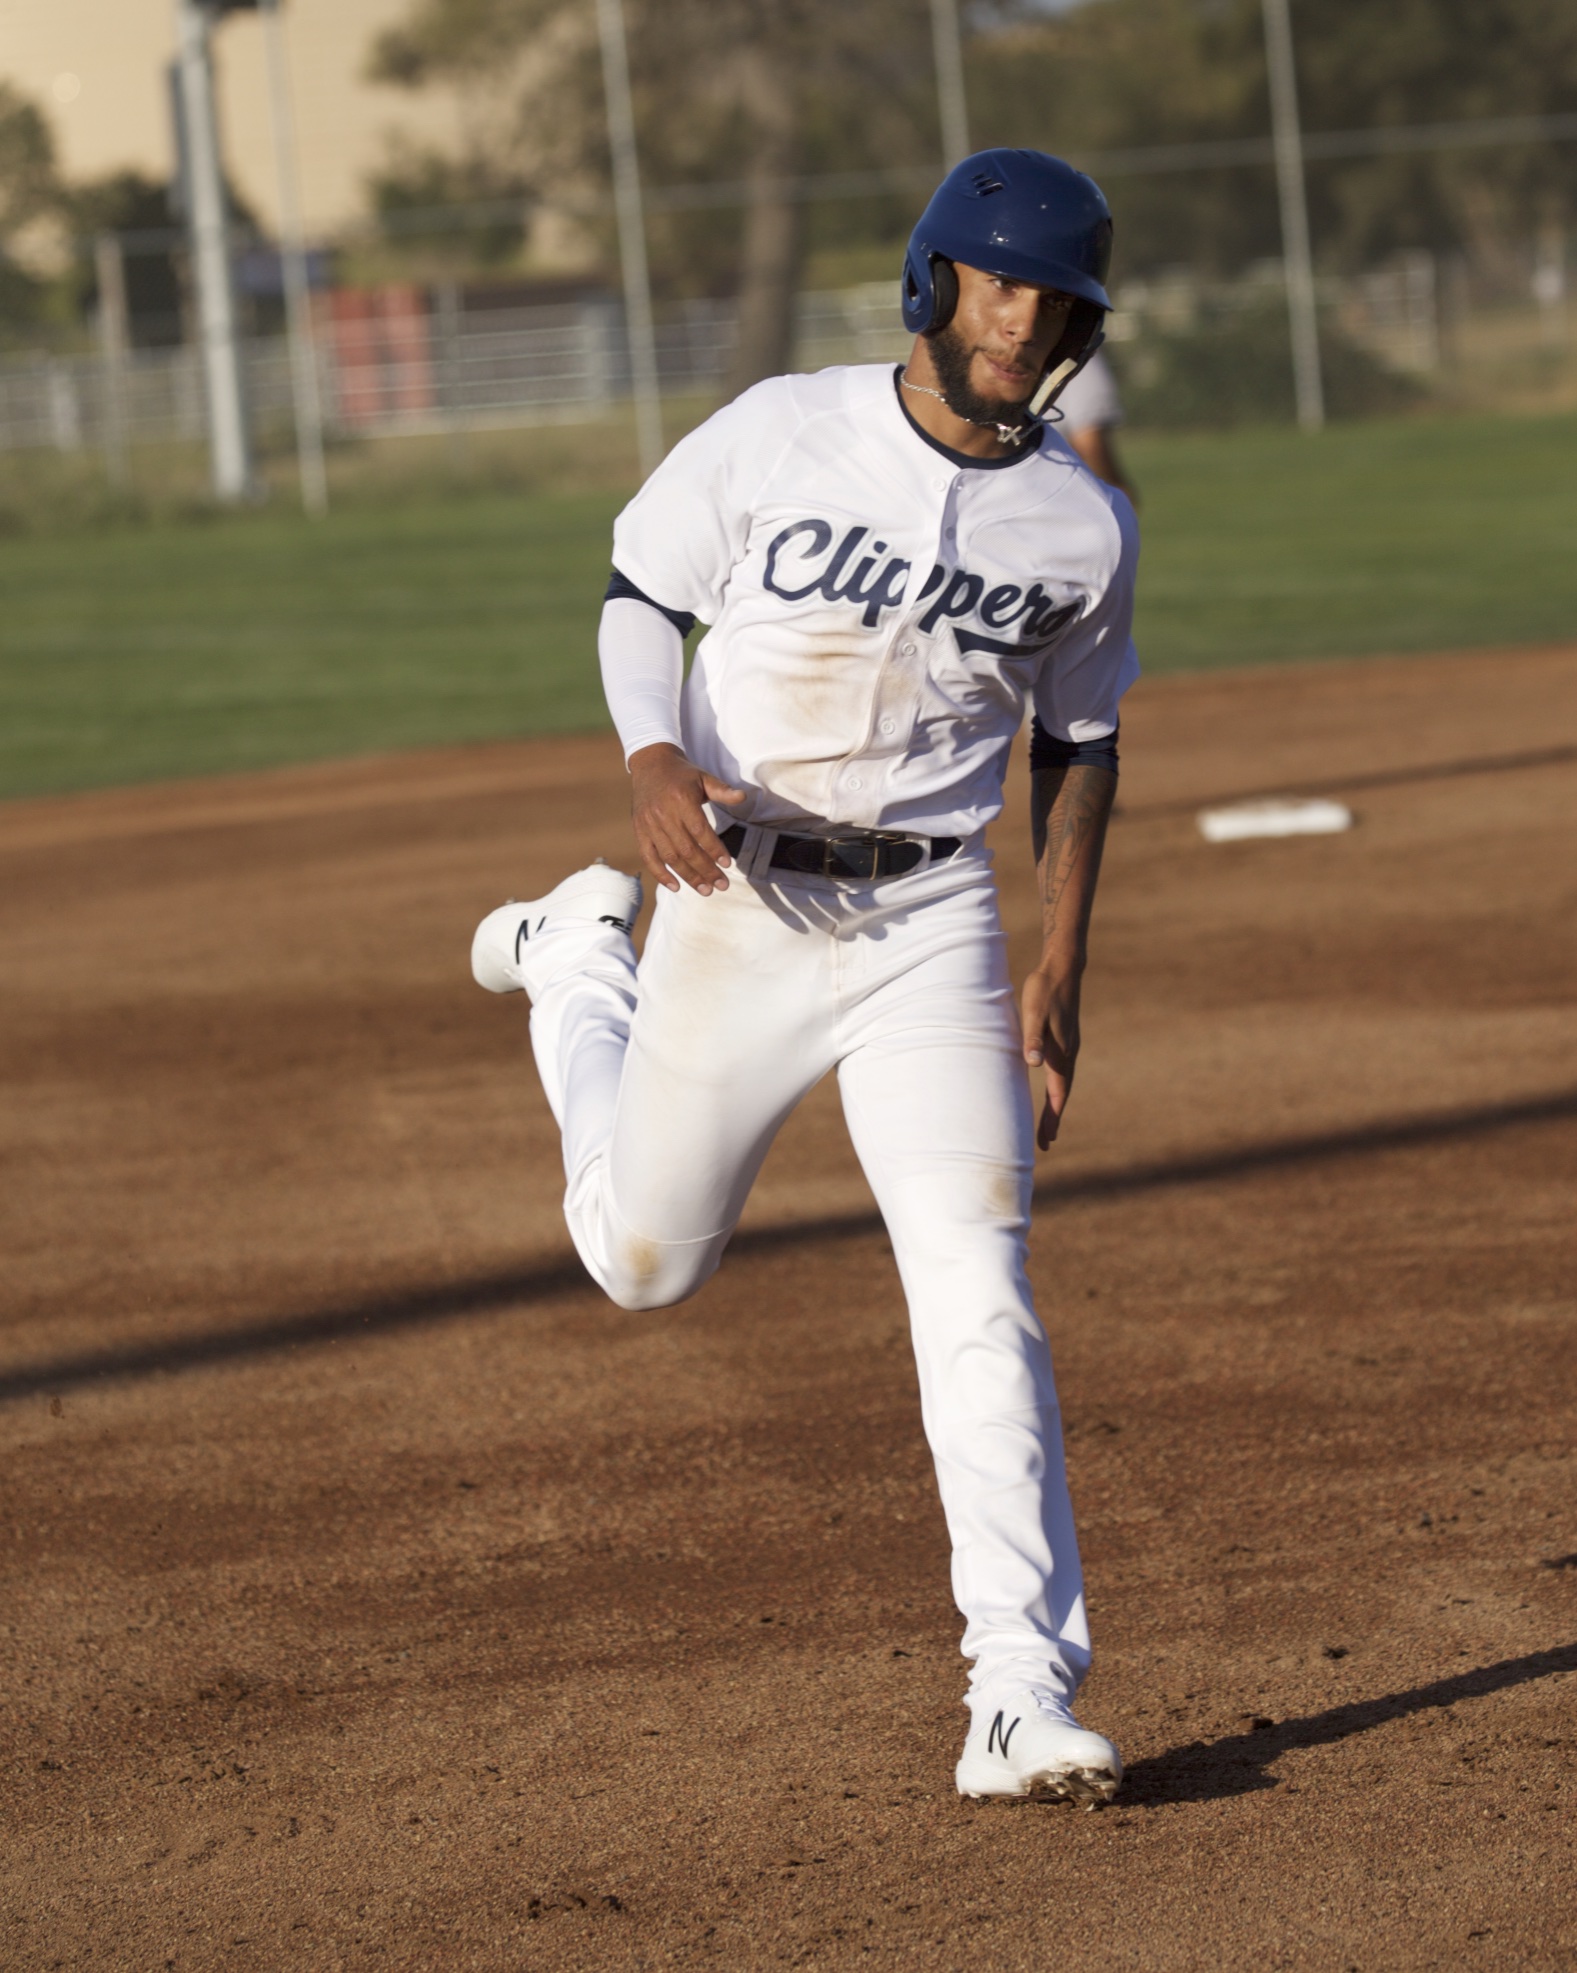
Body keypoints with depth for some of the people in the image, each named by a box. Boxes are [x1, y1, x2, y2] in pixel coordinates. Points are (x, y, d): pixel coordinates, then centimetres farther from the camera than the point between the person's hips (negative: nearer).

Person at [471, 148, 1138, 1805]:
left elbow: (1080, 740, 11)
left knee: (978, 1299, -12)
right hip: (735, 902, 0)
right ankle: (577, 963, 44)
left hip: (930, 924, 0)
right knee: (642, 1260, 15)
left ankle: (1022, 1700, -10)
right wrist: (653, 753, -17)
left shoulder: (1085, 529, -3)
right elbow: (639, 591, 2)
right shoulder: (780, 437, -9)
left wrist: (1062, 964, 4)